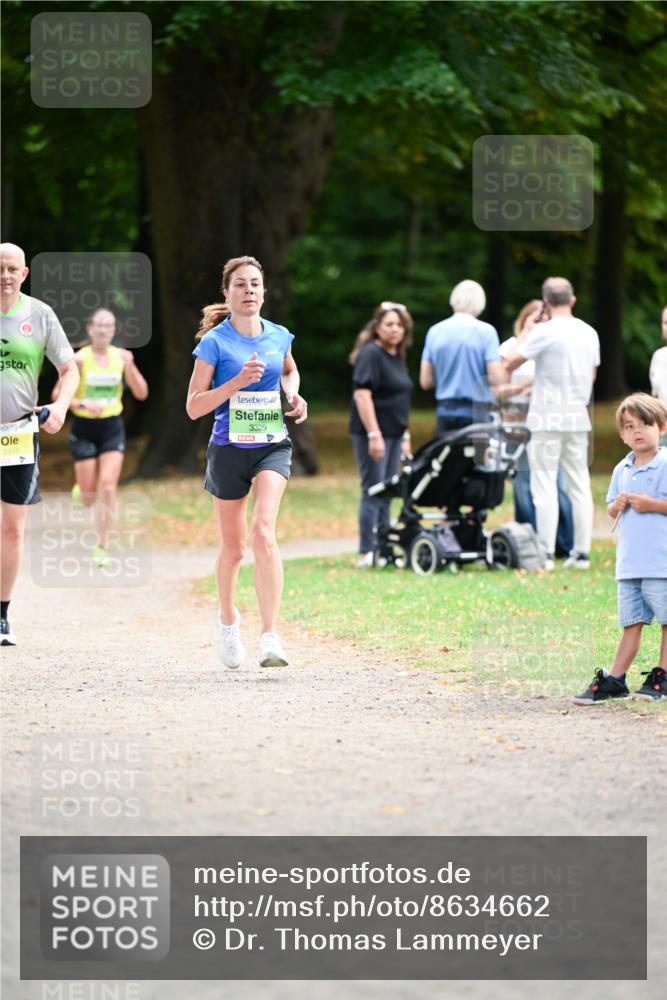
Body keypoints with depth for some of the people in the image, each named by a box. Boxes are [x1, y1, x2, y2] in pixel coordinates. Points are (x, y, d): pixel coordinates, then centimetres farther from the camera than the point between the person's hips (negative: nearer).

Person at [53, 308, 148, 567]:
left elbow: (141, 393, -1)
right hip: (84, 428, -2)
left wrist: (130, 366, -17)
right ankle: (80, 489, 42)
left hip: (112, 428, 2)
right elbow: (58, 394, -9)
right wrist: (83, 404, -25)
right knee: (88, 499, 3)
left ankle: (101, 546, -2)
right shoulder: (79, 359, -10)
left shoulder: (121, 356, -1)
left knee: (108, 487, -13)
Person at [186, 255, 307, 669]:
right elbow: (194, 407, -9)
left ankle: (270, 636, -25)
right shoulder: (214, 342, -7)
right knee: (233, 547, 11)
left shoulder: (279, 336, 4)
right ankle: (228, 618, 40)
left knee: (264, 532, -21)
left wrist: (294, 395, 6)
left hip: (272, 447, 1)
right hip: (229, 449, -1)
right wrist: (236, 382, -21)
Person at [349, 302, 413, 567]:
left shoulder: (397, 357, 15)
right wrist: (374, 435, -23)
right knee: (373, 493, -8)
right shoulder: (371, 354, -11)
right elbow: (362, 395, -18)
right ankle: (366, 553, -6)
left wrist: (405, 435, 21)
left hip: (393, 434, 8)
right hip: (374, 434, -8)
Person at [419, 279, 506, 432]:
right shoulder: (485, 331, -6)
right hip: (476, 412, -4)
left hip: (445, 412, 4)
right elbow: (497, 378, -12)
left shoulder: (435, 331, 6)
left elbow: (425, 381, 7)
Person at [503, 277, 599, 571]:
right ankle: (581, 552, 9)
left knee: (545, 485, -3)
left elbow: (511, 363, -8)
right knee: (579, 485, 9)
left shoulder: (545, 332, -12)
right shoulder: (589, 333, 8)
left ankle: (546, 553, -6)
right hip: (578, 415, 6)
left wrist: (526, 332, 8)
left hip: (547, 418, -6)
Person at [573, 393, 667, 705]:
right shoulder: (621, 470, 14)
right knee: (631, 622, 9)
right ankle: (614, 680, 9)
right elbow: (611, 510, 22)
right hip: (629, 562, 6)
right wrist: (617, 506, 1)